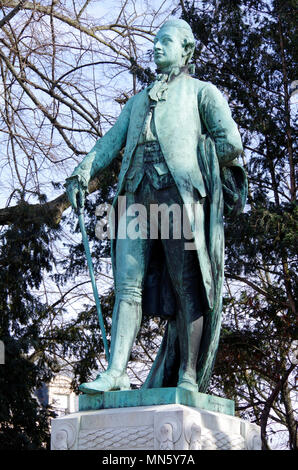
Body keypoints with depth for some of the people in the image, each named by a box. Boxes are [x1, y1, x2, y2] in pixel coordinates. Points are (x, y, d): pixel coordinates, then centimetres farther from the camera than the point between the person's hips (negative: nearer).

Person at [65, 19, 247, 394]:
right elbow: (111, 142, 20)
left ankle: (188, 378, -9)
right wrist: (83, 173, 4)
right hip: (136, 193, 5)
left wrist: (195, 166, 8)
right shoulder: (138, 101, 33)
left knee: (187, 287, -7)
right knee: (127, 284, -7)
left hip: (179, 190, -4)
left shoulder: (201, 91, 18)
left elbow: (230, 142, 4)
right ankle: (116, 372, -14)